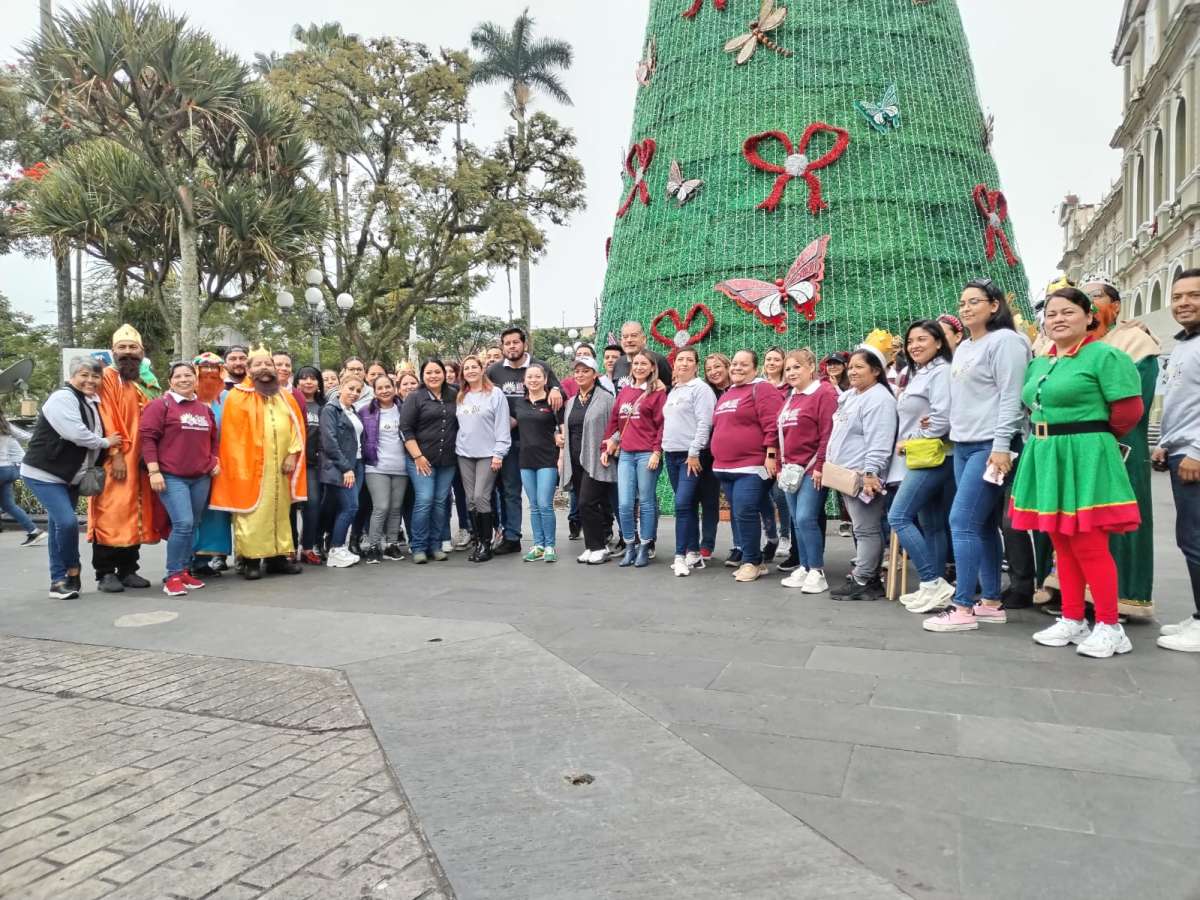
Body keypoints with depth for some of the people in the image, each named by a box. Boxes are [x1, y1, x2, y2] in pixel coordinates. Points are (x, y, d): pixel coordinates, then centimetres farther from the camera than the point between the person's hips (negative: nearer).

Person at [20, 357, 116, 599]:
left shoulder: (92, 403, 13)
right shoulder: (63, 398, -15)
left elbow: (96, 434, 23)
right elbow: (75, 433, -27)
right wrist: (105, 442, -13)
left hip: (70, 477, 9)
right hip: (44, 474, -9)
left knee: (60, 525, 11)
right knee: (67, 521, -18)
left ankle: (59, 580, 17)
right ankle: (72, 574, 2)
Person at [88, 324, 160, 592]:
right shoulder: (107, 377, -4)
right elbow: (107, 420, -12)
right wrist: (116, 454, -18)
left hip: (139, 459, 6)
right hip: (115, 459, -6)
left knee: (135, 515, 8)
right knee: (111, 514, -6)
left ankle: (128, 570, 15)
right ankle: (105, 573, 1)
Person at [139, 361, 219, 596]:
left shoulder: (205, 409, 15)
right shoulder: (160, 405, -2)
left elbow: (213, 439, 26)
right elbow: (147, 436, -7)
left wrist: (214, 462, 12)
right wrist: (154, 471, -14)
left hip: (201, 478, 6)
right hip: (171, 477, -6)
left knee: (193, 526, 9)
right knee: (183, 523, -16)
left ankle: (184, 571, 21)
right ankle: (173, 576, -6)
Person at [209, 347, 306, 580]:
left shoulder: (285, 397, 14)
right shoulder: (238, 397, 0)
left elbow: (297, 428, 12)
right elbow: (233, 435, -5)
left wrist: (292, 454, -2)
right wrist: (241, 465, -13)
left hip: (280, 467, 5)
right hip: (250, 467, -5)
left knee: (280, 512, 8)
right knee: (252, 514, -6)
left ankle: (279, 556, 16)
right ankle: (251, 559, 1)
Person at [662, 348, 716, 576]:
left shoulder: (701, 389, -6)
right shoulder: (673, 391, 18)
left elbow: (704, 423, -14)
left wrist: (694, 453, -18)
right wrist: (663, 448, 18)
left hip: (691, 455, -8)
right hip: (671, 454, 8)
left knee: (683, 504, -13)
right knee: (688, 505, 10)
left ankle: (681, 555, -9)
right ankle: (694, 553, 15)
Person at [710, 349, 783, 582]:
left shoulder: (761, 390, -6)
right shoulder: (725, 395, 20)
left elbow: (773, 425, -15)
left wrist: (771, 455, -19)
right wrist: (718, 458, 24)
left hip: (751, 466, -8)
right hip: (725, 467, 8)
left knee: (745, 512, -12)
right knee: (736, 513, 11)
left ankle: (752, 561, -1)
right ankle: (741, 551, 21)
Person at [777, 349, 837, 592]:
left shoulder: (824, 393, -9)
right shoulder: (790, 399, 17)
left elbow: (829, 433, -15)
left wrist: (820, 466, -18)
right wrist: (783, 465, 17)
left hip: (813, 469, -8)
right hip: (791, 469, 8)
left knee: (806, 518, -13)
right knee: (797, 520, 10)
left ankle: (817, 572, -3)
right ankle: (804, 568, 18)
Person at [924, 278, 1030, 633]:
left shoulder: (1004, 341, -7)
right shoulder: (963, 347, 18)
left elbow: (1011, 397, -14)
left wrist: (1001, 446, -20)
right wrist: (952, 435, 17)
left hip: (990, 446, -9)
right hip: (963, 446, 9)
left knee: (963, 522, -12)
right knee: (983, 526, 10)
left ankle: (963, 608, -7)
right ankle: (991, 602, 16)